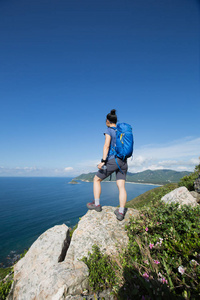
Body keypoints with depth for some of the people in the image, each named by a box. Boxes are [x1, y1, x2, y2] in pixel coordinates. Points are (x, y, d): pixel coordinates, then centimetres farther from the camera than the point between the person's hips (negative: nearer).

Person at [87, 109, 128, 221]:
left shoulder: (109, 130, -4)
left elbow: (107, 145, -17)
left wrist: (103, 161, -22)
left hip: (112, 160, -6)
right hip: (123, 161, 7)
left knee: (97, 179, 12)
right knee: (121, 186, 3)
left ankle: (96, 204, 16)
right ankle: (121, 212, 2)